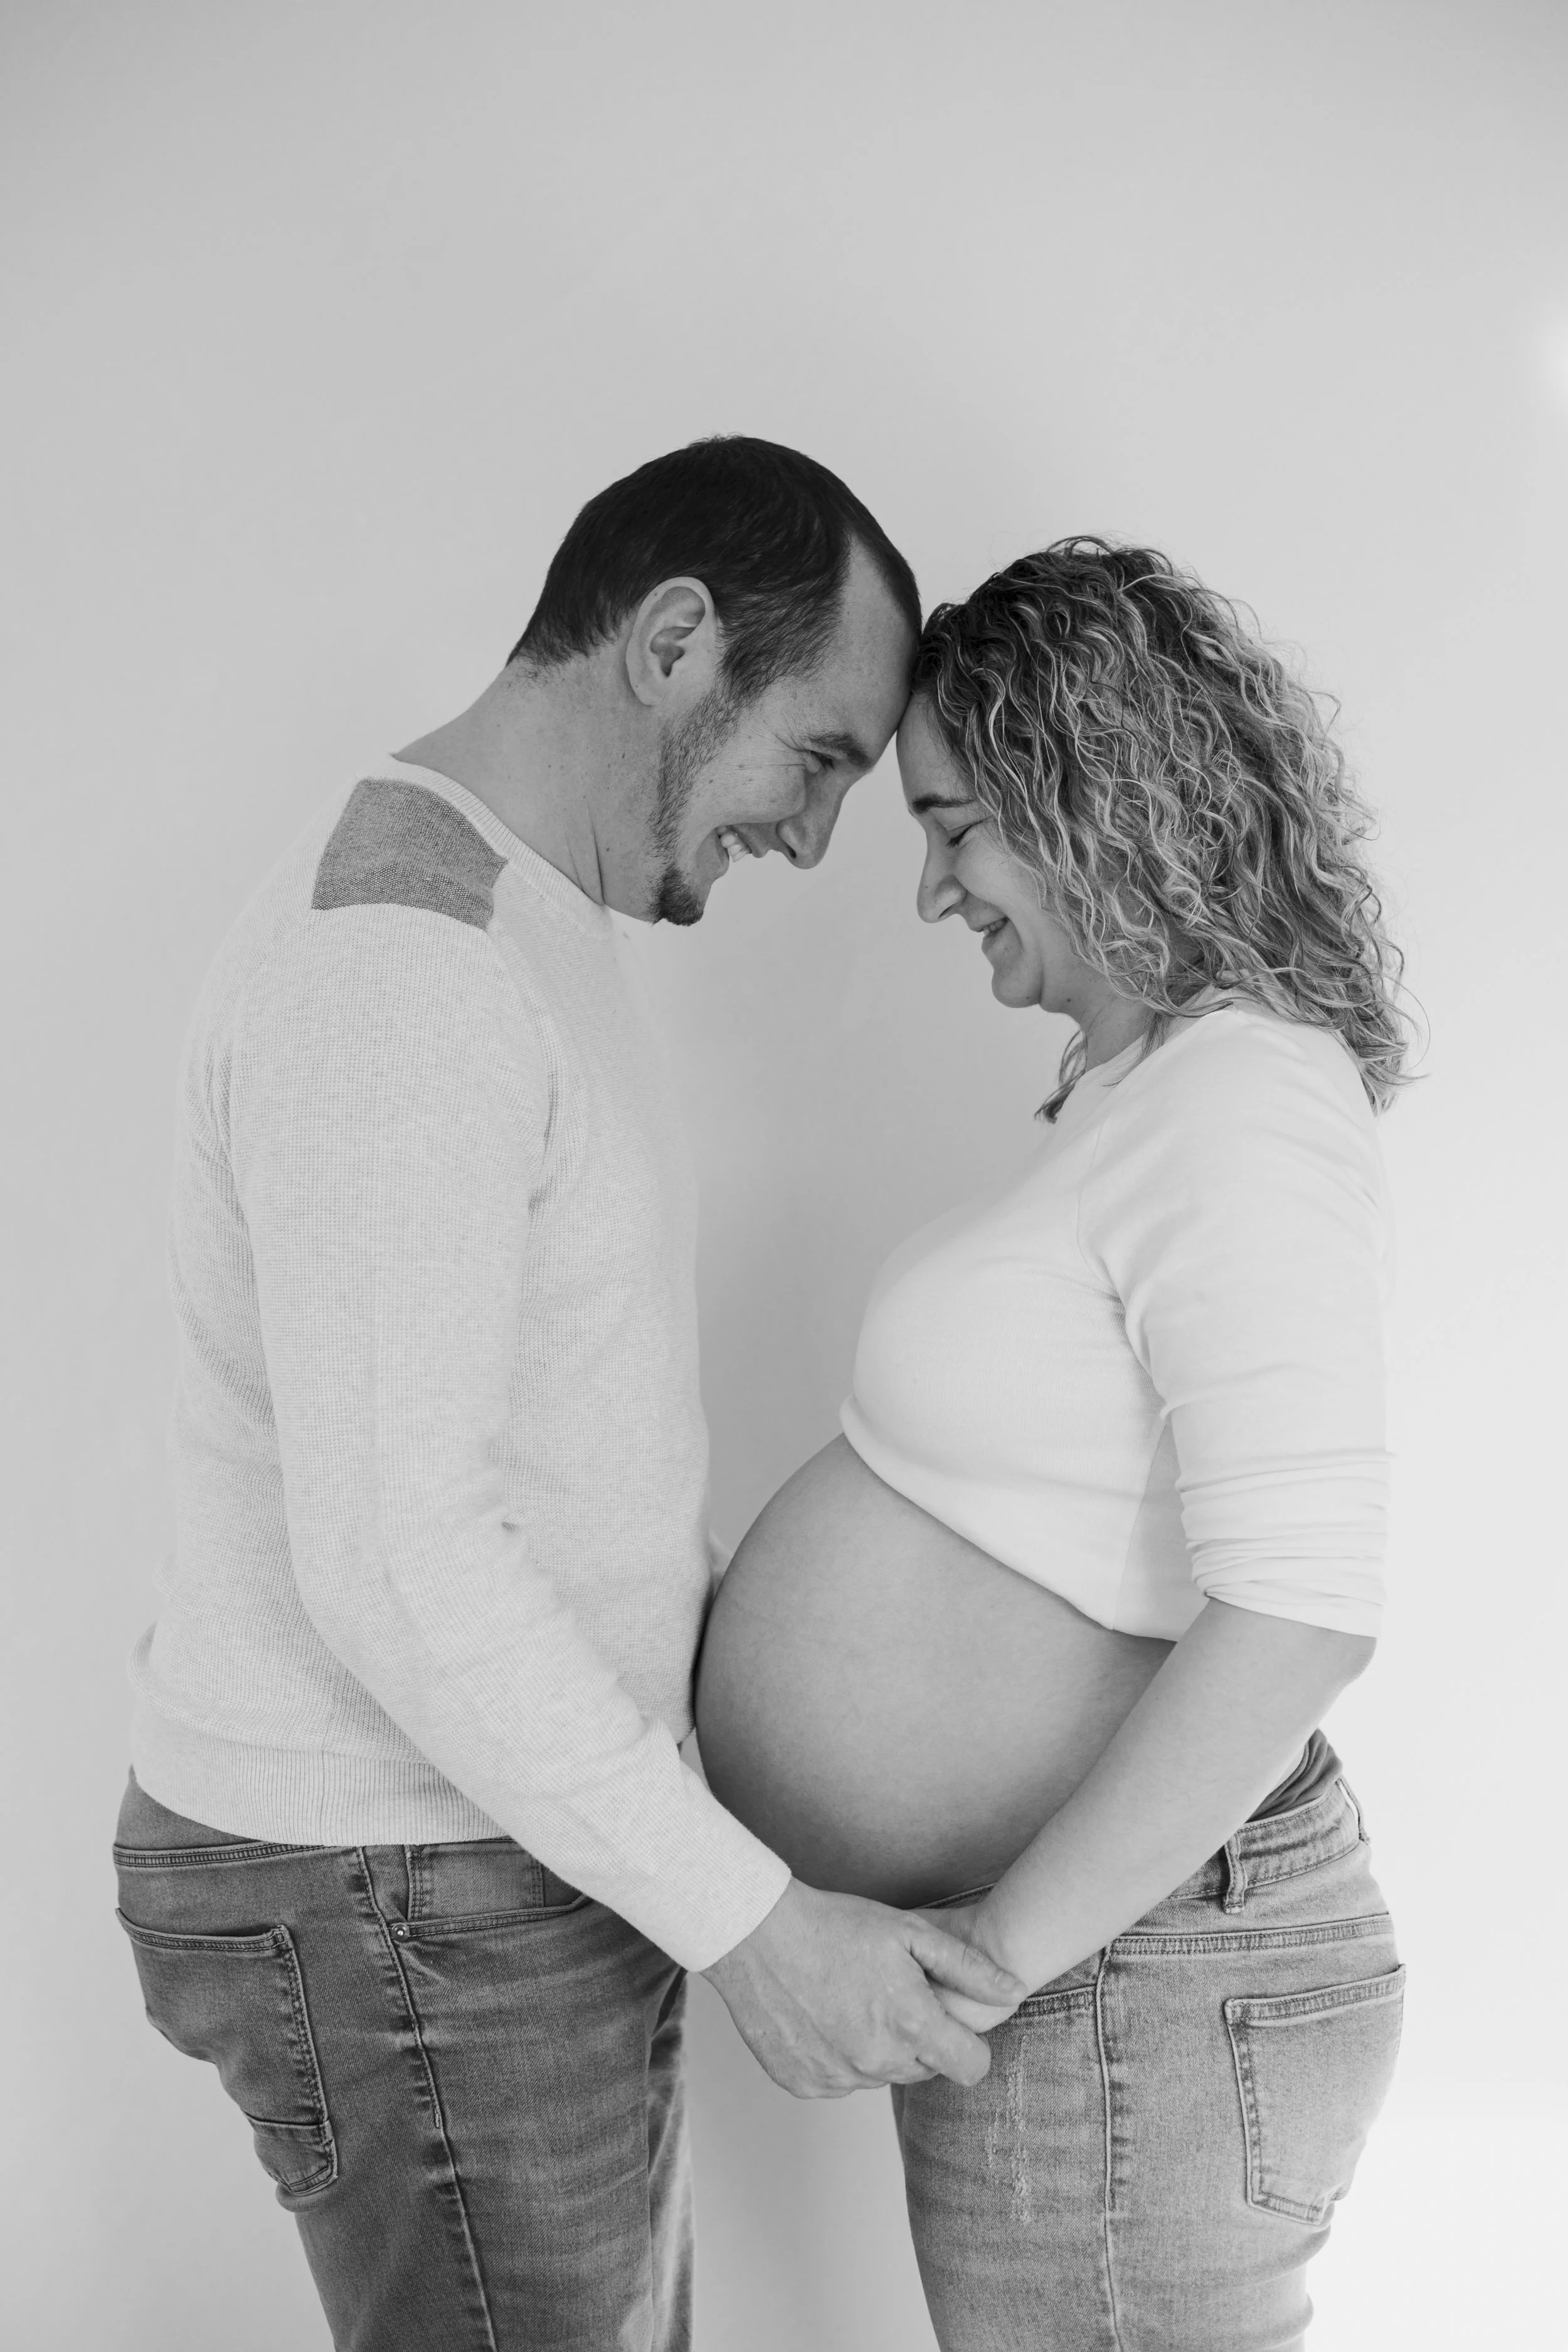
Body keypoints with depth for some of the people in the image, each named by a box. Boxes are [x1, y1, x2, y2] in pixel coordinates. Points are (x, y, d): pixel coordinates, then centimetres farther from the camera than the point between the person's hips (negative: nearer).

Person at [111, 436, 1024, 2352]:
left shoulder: (508, 929, 11)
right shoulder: (394, 954, -22)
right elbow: (390, 1554, -27)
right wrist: (746, 1920, -21)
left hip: (522, 1827, 10)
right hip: (407, 1908, -10)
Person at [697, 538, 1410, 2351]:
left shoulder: (1237, 1103, -21)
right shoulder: (1152, 1084, 9)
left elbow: (1298, 1617, -28)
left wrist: (1000, 1945, -22)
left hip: (1124, 1992, -9)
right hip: (1068, 1936, 9)